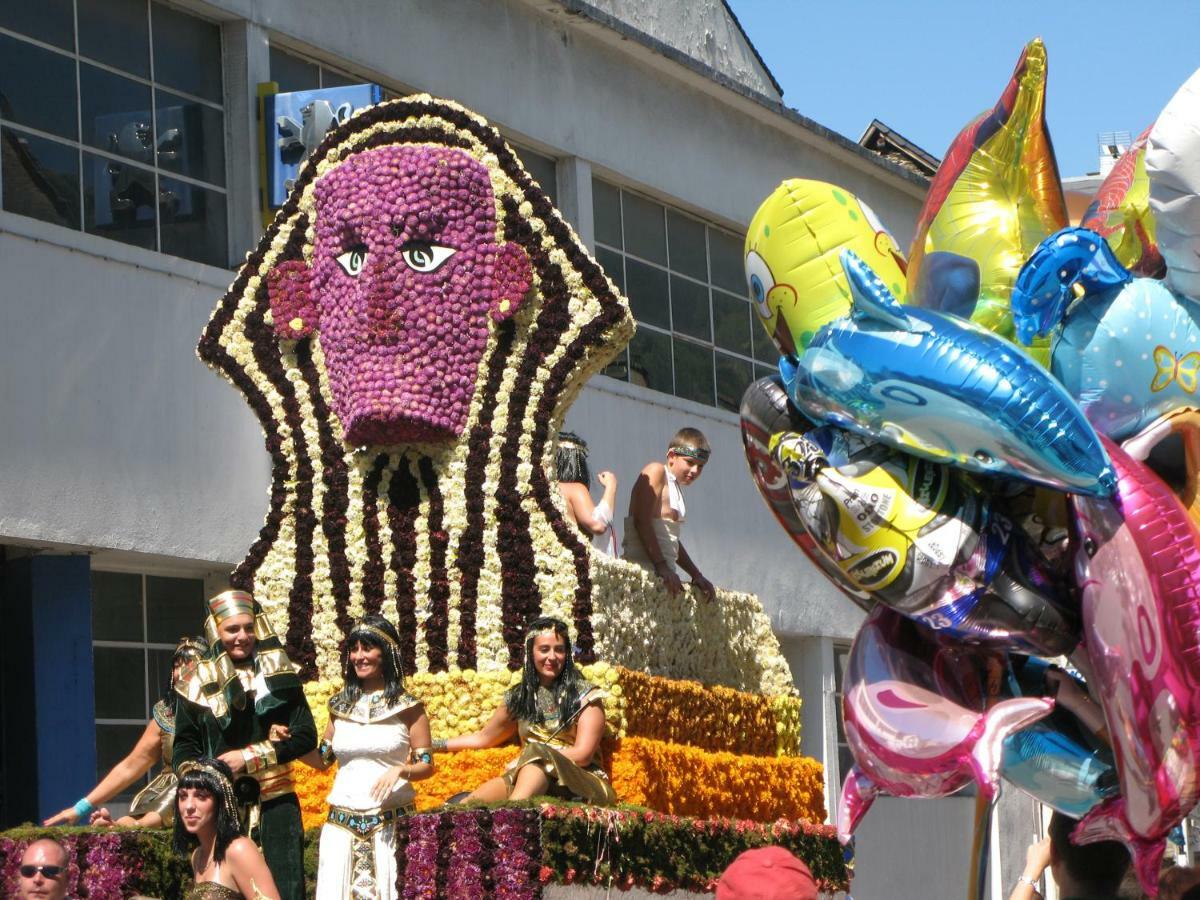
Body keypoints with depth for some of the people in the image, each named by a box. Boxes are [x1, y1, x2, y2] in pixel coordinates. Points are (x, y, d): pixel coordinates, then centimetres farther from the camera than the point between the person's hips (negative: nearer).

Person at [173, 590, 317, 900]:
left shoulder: (280, 675, 5)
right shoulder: (199, 682, 4)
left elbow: (306, 735, 0)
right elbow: (185, 746, 7)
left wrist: (250, 757, -10)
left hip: (276, 802, 0)